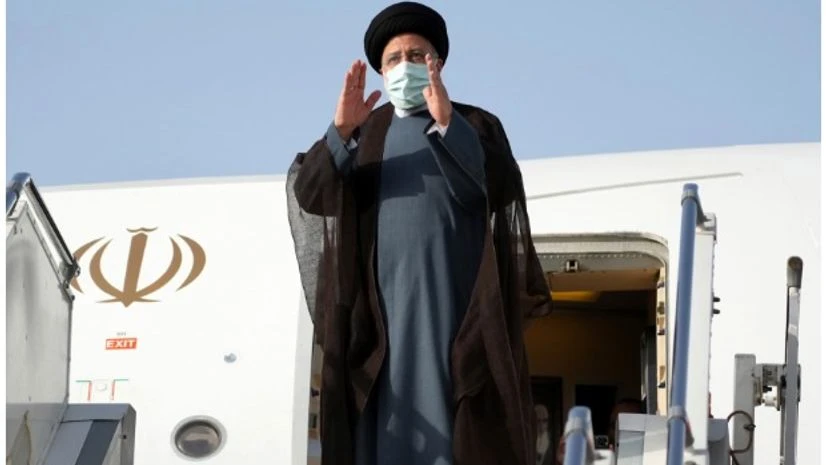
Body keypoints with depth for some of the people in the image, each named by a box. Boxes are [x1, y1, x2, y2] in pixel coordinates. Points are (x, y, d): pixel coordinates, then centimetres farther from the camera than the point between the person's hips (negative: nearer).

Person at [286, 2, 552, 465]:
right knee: (384, 423, -4)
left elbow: (504, 188, -10)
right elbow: (308, 194, 0)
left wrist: (447, 125, -24)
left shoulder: (476, 125, 11)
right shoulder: (362, 133, 16)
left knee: (453, 410, -8)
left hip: (457, 301, -2)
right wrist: (340, 130, -17)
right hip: (381, 303, 2)